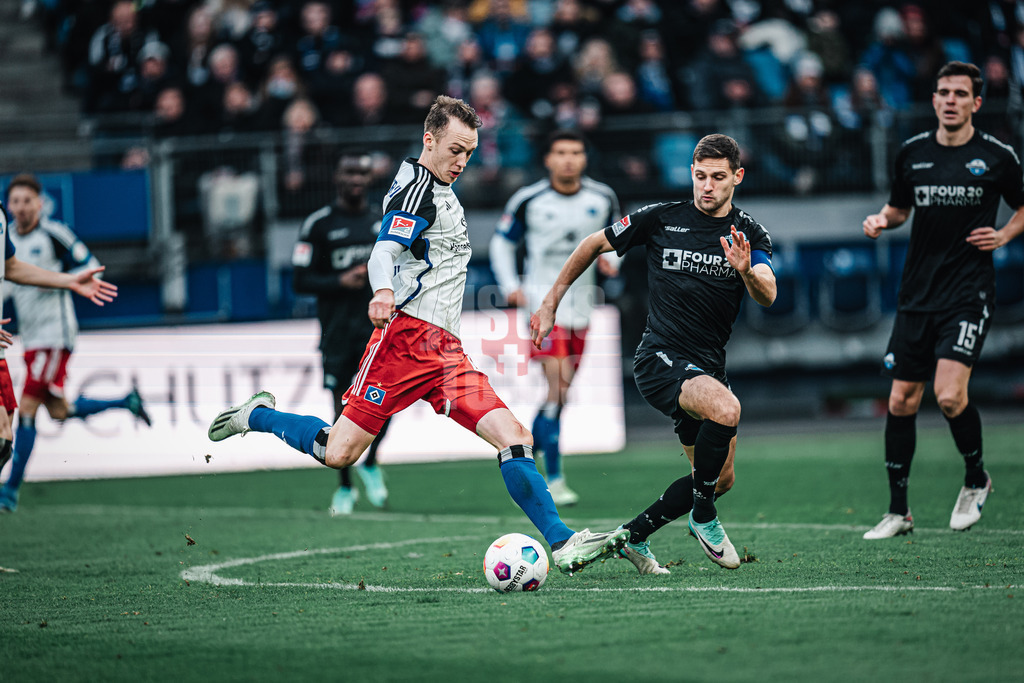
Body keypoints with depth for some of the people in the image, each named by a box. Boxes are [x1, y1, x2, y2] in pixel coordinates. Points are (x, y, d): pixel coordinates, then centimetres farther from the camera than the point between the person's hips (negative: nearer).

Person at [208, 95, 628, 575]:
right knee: (339, 453, -10)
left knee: (514, 438, -7)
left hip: (445, 350, 9)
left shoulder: (441, 192, 23)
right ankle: (254, 416, 15)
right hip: (407, 333, -9)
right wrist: (384, 291, -40)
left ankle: (562, 543, -10)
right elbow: (384, 251, -22)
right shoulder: (417, 186, -6)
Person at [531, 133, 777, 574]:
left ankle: (634, 535, 27)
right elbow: (594, 245, 11)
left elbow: (767, 295, -15)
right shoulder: (661, 219, -2)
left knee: (720, 478, 9)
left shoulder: (750, 235, 2)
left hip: (708, 368, 5)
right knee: (726, 409, -33)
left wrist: (746, 271, -37)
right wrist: (551, 303, 12)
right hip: (660, 357, -5)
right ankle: (702, 516, -13)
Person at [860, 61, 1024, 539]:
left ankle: (976, 479, 10)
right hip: (917, 295, 4)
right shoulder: (912, 153, 7)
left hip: (968, 292, -4)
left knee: (949, 396, -18)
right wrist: (881, 220, 0)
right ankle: (898, 511, 14)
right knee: (901, 402, 3)